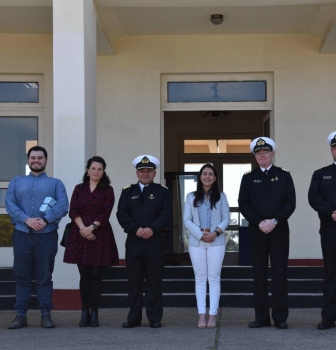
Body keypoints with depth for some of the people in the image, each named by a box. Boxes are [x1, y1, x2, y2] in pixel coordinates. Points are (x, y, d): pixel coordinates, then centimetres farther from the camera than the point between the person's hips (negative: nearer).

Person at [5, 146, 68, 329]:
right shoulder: (16, 182, 15)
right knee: (21, 276, 3)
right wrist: (27, 220, -15)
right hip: (22, 235, 1)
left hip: (47, 235, -1)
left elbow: (63, 205, -5)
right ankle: (21, 315, 7)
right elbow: (10, 204, 0)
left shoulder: (55, 183, 10)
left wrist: (45, 220, -19)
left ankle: (46, 315, 6)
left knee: (45, 277, 2)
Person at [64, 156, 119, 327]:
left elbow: (106, 213, -5)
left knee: (96, 275, -2)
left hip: (100, 235, -2)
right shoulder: (79, 189, 11)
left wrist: (92, 227, -17)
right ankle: (84, 313, 5)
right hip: (80, 234, 2)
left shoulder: (107, 190, 5)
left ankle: (94, 313, 2)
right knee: (84, 275, 3)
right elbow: (73, 211, 2)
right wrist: (82, 227, -13)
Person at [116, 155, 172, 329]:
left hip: (155, 241, -1)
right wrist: (136, 229, -13)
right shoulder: (127, 191, 12)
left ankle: (155, 318, 7)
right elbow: (121, 214, 2)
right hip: (133, 241, 2)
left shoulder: (163, 192, 8)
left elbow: (167, 215, -2)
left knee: (154, 280, 1)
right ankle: (134, 318, 10)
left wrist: (152, 229, -17)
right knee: (134, 280, 4)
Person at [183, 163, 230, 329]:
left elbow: (226, 219, 3)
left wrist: (215, 233, -14)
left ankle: (212, 315, 1)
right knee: (200, 278, 2)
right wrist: (200, 235, -12)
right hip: (196, 242, 1)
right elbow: (187, 219, 1)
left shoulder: (221, 197, 7)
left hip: (216, 242, -1)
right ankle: (201, 315, 3)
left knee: (214, 278, 0)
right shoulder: (191, 197, 8)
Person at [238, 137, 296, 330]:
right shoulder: (248, 178, 8)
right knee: (260, 274, 3)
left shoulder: (284, 175, 5)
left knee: (280, 273, -1)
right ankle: (262, 317, 8)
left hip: (279, 230, -1)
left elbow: (290, 203, -2)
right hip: (257, 231, 1)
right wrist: (259, 222, -10)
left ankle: (280, 317, 4)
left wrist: (274, 221, -13)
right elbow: (243, 205, 2)